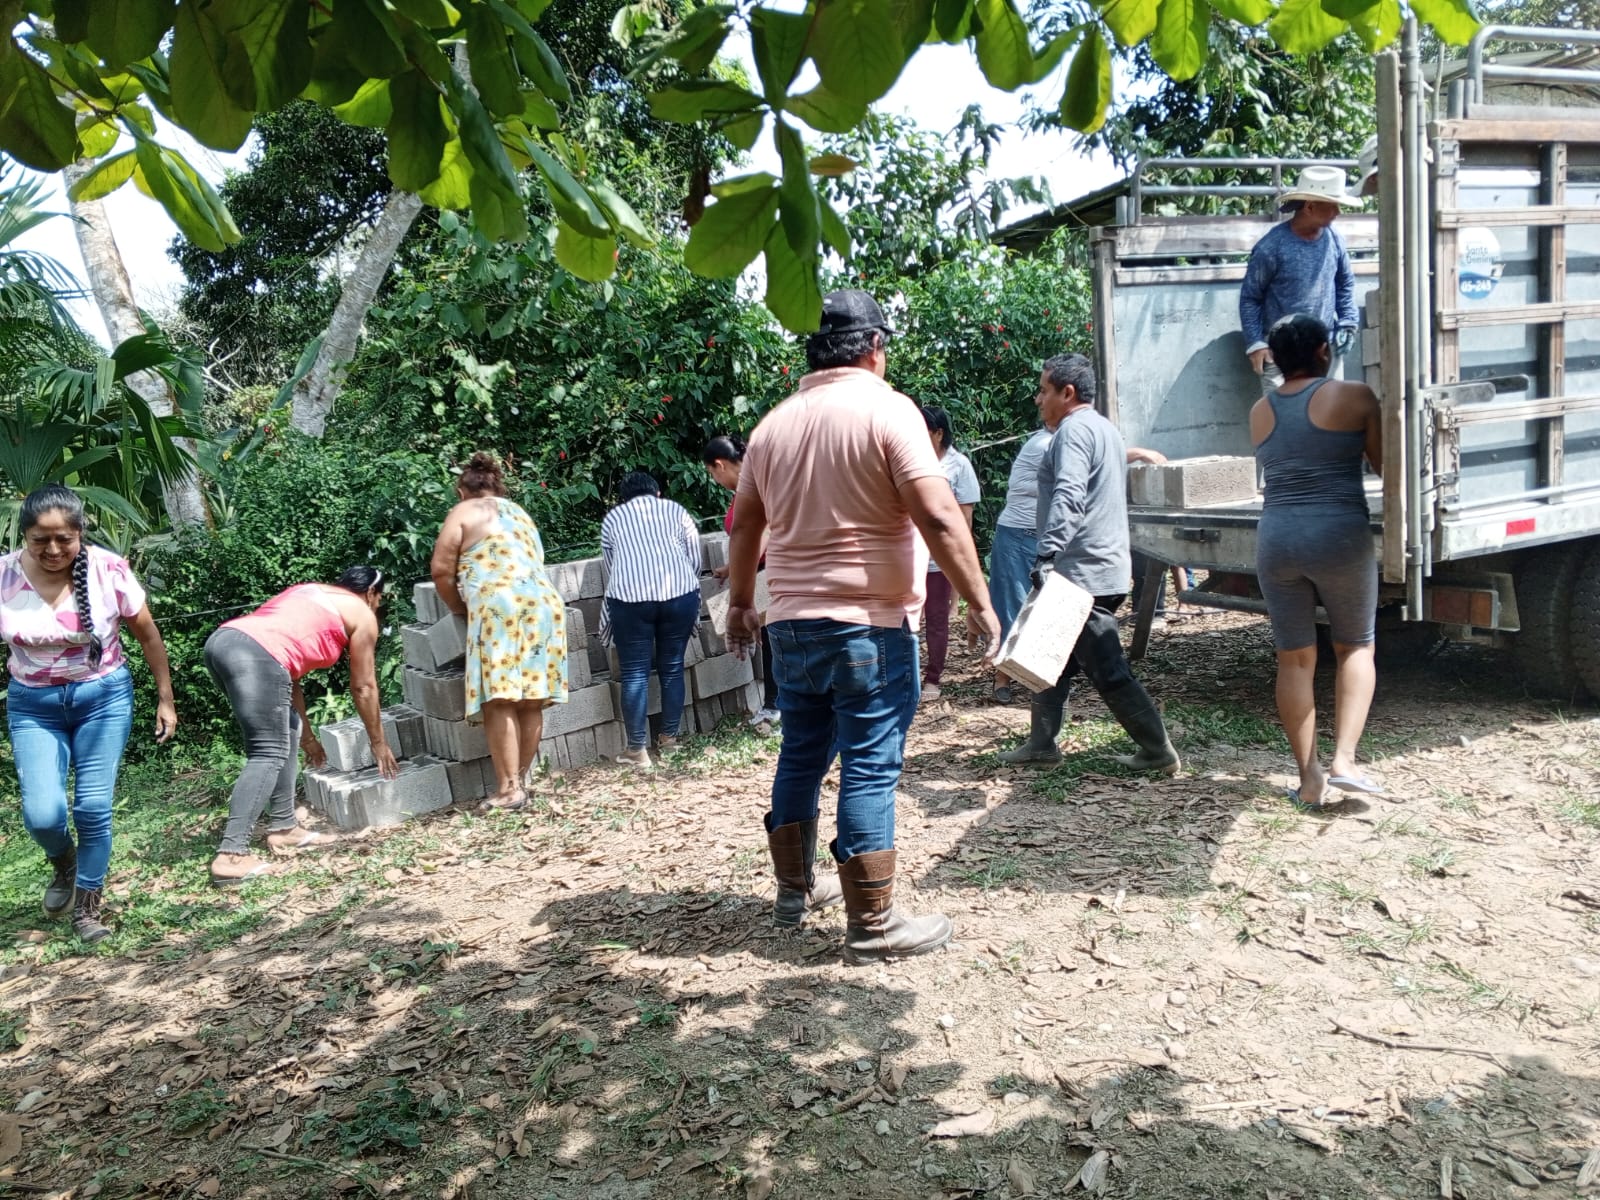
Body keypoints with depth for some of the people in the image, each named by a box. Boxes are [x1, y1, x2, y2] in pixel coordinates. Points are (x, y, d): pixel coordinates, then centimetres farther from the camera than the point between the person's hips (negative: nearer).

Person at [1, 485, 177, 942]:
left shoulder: (108, 570, -14)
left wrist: (165, 699, 3)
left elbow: (148, 635, -2)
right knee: (42, 815, -11)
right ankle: (64, 864, 25)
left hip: (103, 697, -1)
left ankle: (86, 909, 18)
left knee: (93, 808, -3)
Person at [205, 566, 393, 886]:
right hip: (255, 655, -9)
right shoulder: (362, 614, 16)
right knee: (270, 754, -6)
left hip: (222, 640, 9)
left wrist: (306, 735, 42)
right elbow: (363, 688, 20)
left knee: (286, 730, 19)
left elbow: (290, 671, 37)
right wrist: (378, 742, 32)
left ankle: (283, 828, 21)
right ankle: (231, 855, -15)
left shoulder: (308, 592, 36)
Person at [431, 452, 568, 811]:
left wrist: (459, 609, 21)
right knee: (531, 702, 8)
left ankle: (508, 788, -10)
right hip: (544, 604, 7)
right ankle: (520, 781, 14)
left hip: (500, 607, -7)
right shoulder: (521, 513, 29)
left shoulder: (463, 512, 10)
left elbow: (441, 570, 5)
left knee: (499, 701, -7)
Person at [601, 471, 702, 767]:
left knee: (635, 674, 1)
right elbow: (695, 560, 16)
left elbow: (611, 567, 19)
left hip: (630, 597, -1)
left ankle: (637, 750, 2)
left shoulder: (612, 518, 20)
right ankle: (669, 738, 21)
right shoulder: (676, 510, 19)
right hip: (679, 594, 1)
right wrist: (693, 608, 25)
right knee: (672, 669, 12)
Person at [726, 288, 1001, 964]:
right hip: (868, 623, -6)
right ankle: (872, 925, 6)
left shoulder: (773, 424, 9)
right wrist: (978, 602, -13)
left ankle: (795, 888, 31)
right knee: (870, 767, -1)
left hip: (791, 623, 7)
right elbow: (938, 514, -18)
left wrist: (740, 603, 27)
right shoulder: (886, 409, -9)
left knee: (801, 756, 18)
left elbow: (745, 524, 16)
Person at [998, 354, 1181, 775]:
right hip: (1104, 566, 11)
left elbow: (1068, 496, -29)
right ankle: (1042, 742, 24)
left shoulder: (1074, 429, -13)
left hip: (1082, 573, -11)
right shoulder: (1105, 428, 20)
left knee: (1108, 671, -5)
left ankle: (1159, 752, 2)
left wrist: (1048, 554, -38)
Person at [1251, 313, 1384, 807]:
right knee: (1356, 648, 14)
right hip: (1338, 535, -3)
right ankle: (1344, 759, 0)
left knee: (1294, 659, 9)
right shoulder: (1353, 397, -3)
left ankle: (1309, 779, 11)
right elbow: (1384, 463, 6)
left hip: (1275, 538, 3)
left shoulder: (1259, 412, 9)